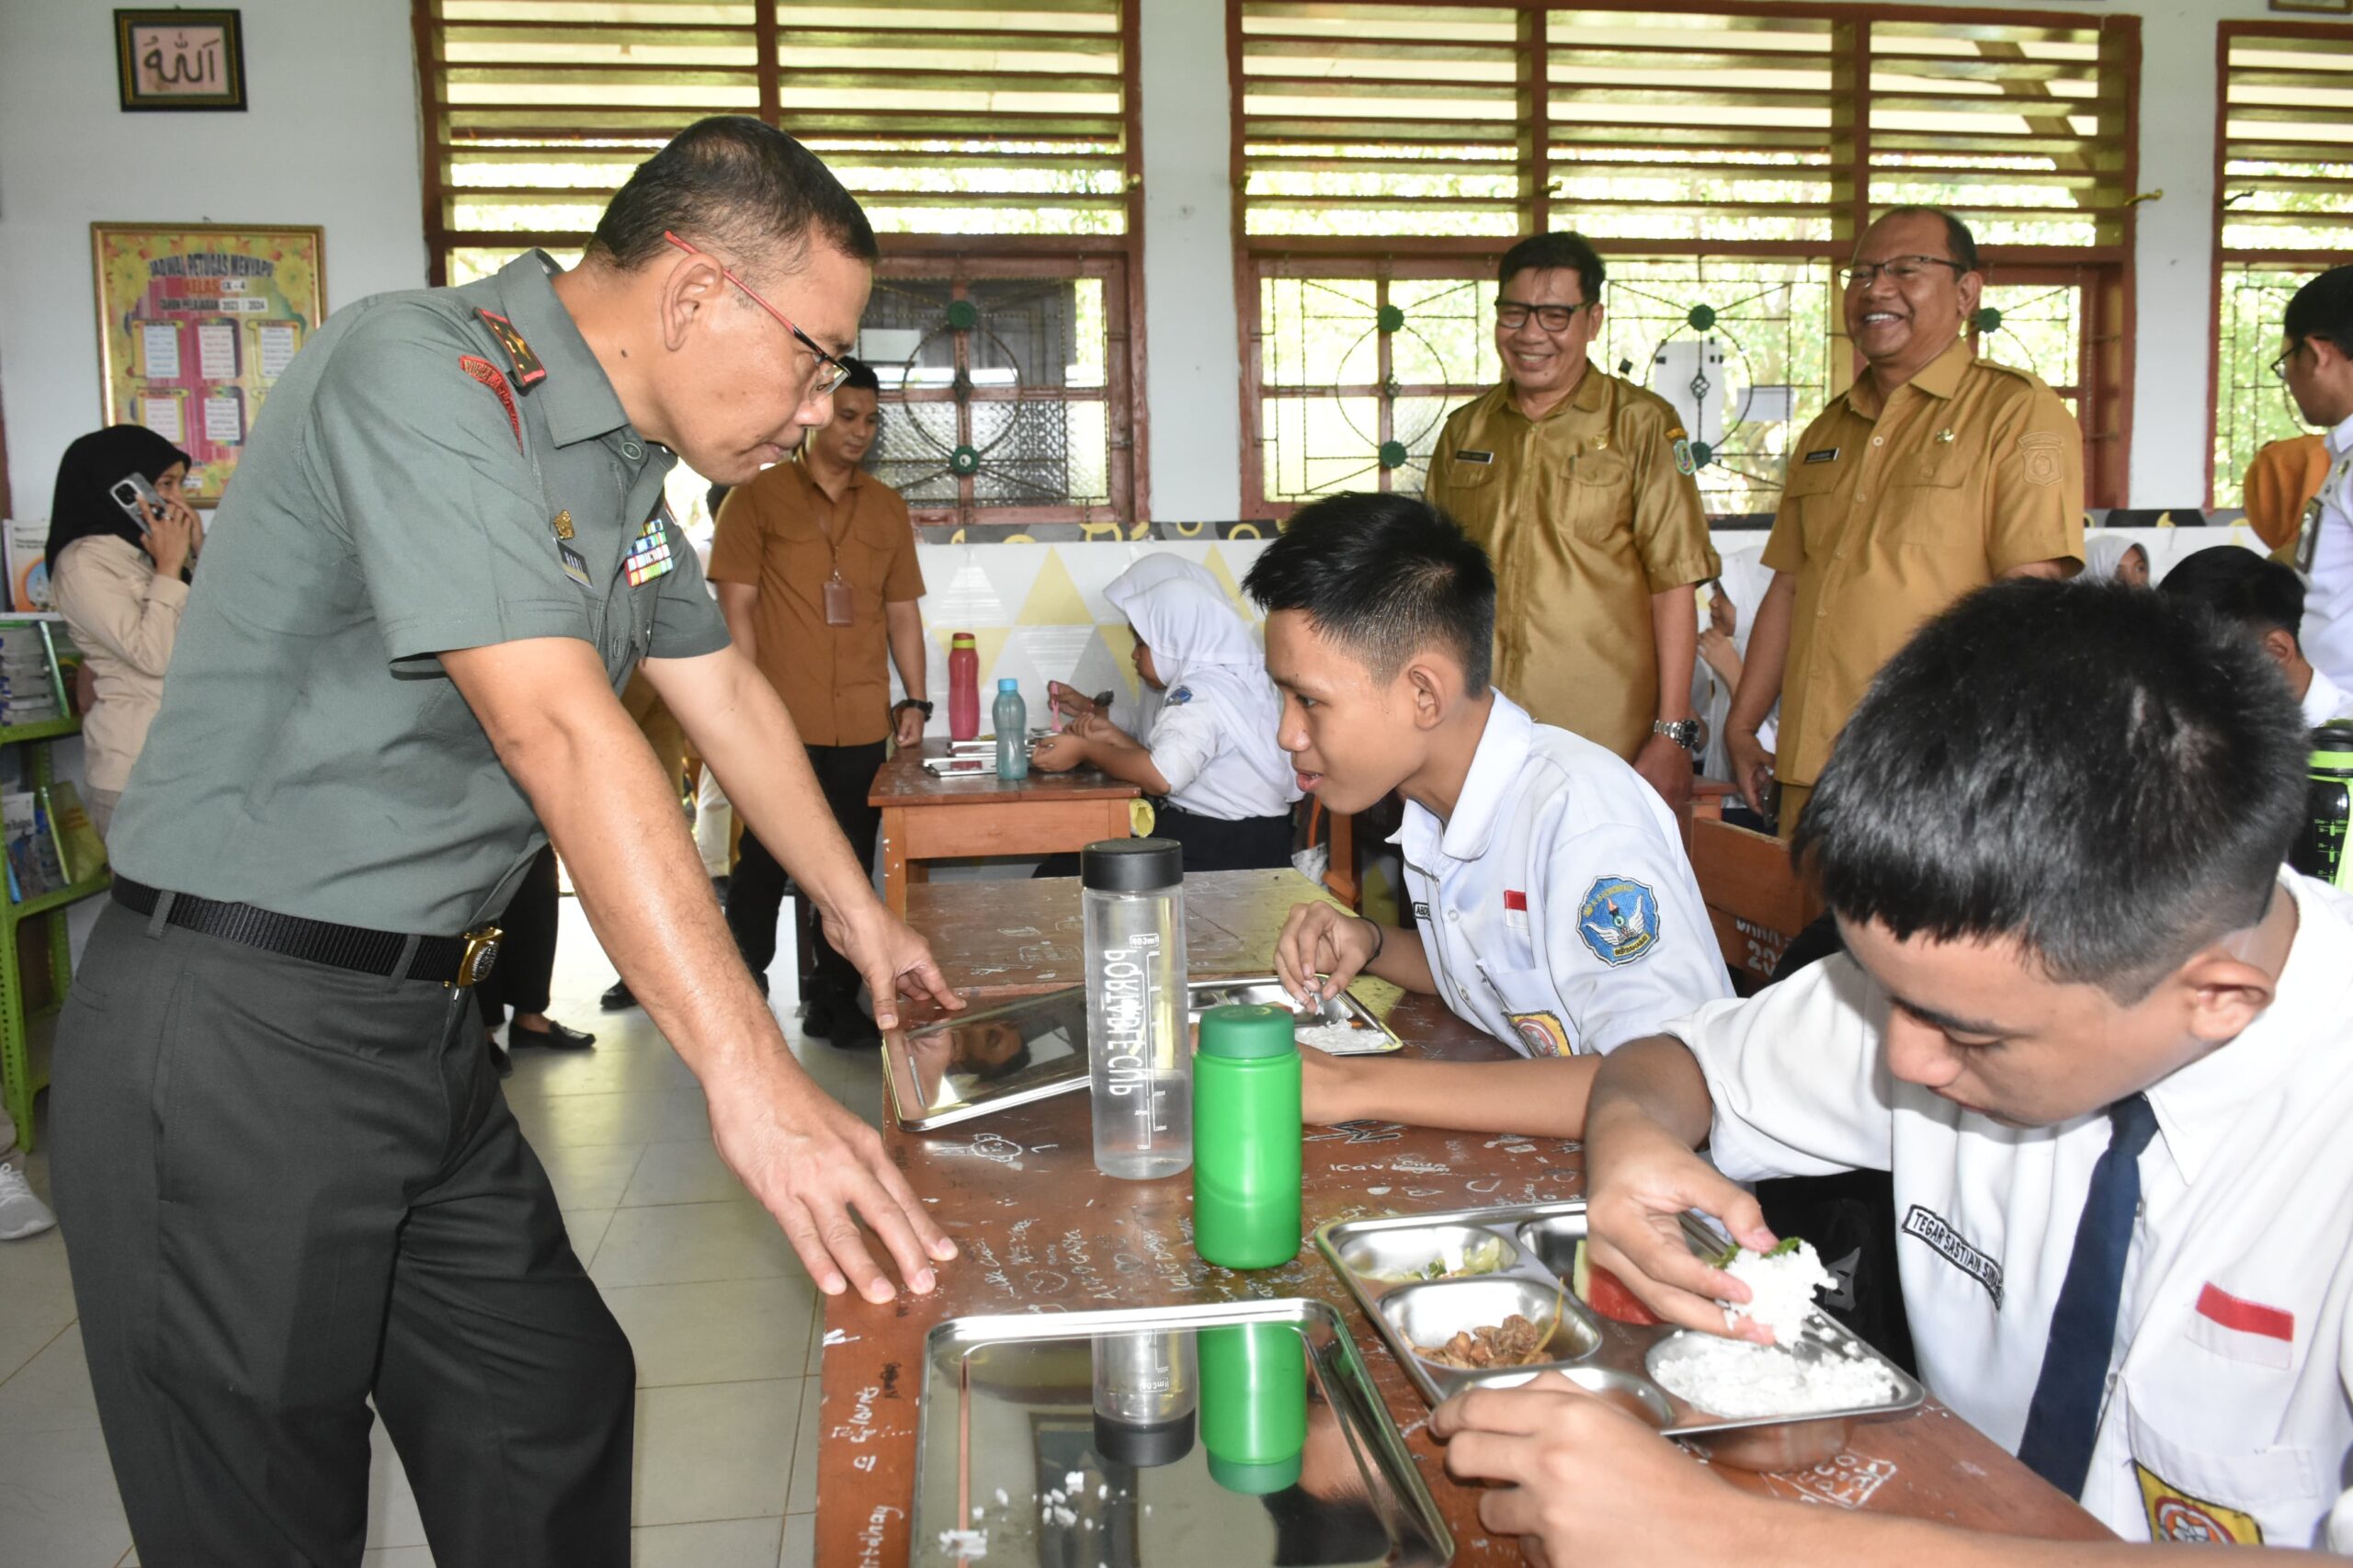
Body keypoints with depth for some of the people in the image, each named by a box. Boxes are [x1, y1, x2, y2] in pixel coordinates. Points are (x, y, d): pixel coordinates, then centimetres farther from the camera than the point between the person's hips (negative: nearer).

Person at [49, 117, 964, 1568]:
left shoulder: (619, 459, 11)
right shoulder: (421, 372, -20)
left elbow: (727, 693, 21)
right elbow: (556, 729, -30)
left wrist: (859, 912, 28)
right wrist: (752, 1079, -33)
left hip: (425, 1028, 9)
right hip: (239, 1030, -9)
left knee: (559, 1405, 15)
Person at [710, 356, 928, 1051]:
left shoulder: (887, 507, 13)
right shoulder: (757, 497, 0)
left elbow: (902, 611, 15)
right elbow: (736, 608, -3)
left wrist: (915, 699, 7)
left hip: (863, 724, 4)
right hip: (781, 721, -3)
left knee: (849, 864, 8)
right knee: (766, 860, 4)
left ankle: (834, 1000, 20)